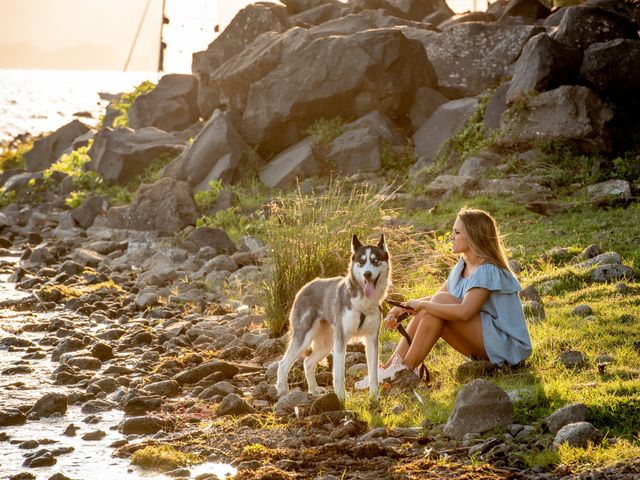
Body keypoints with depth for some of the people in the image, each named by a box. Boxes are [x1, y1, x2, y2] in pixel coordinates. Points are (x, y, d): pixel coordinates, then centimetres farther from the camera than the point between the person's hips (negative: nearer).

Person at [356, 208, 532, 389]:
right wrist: (401, 308, -7)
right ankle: (389, 367, -11)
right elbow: (435, 300, 10)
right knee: (425, 312, -5)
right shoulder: (463, 266, 9)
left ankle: (406, 370, -19)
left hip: (506, 344, -9)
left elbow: (464, 312, -31)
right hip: (485, 340, 9)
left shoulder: (487, 271, -20)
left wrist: (422, 305, -23)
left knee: (442, 301, -22)